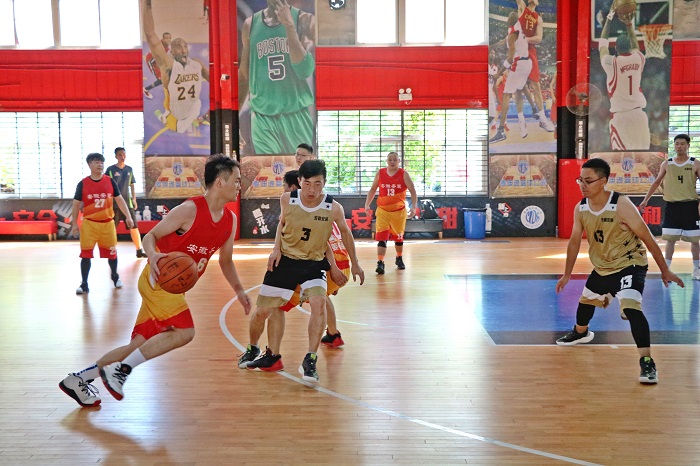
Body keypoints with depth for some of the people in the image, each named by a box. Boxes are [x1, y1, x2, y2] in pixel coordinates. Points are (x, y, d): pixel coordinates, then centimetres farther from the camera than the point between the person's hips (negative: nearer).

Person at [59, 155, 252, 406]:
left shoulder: (230, 220, 6)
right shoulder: (189, 210, -16)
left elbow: (225, 260, 20)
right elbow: (150, 236, -11)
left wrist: (239, 290, 12)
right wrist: (152, 255, -32)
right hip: (157, 279, -8)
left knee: (141, 344, 9)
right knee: (184, 331, -24)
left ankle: (79, 379, 23)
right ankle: (120, 370, -11)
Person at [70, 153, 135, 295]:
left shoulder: (110, 181, 1)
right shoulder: (83, 184, -4)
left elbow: (119, 199, 6)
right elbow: (76, 204, 2)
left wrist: (128, 216, -2)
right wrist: (74, 224, 0)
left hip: (107, 223, 2)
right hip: (89, 223, -2)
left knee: (111, 252, 13)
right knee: (86, 254, -2)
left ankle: (115, 276, 36)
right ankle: (84, 284, 8)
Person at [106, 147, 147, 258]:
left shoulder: (129, 169, 8)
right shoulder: (110, 170, -3)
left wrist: (134, 199, 9)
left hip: (127, 202, 3)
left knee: (134, 226, 1)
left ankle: (139, 251, 6)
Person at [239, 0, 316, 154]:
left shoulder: (304, 20, -2)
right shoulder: (250, 24, 5)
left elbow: (305, 70, -14)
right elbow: (244, 74, 14)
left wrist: (289, 26, -19)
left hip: (297, 117, -1)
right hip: (262, 119, 1)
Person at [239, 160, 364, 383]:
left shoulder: (334, 208, -17)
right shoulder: (287, 200, -13)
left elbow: (345, 233, 3)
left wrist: (355, 264, 12)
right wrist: (276, 248, -5)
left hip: (313, 264, -1)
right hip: (284, 260, 1)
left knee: (318, 302, -28)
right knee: (262, 311, 4)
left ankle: (310, 361, -17)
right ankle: (252, 349, 35)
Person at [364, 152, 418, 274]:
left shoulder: (404, 174, -7)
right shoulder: (380, 173, -1)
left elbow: (413, 191, -8)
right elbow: (373, 189, 10)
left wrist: (413, 207, -19)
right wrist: (367, 203, 1)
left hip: (399, 211, 0)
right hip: (382, 211, 0)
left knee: (398, 237, 17)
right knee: (382, 238, -12)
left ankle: (399, 259, 39)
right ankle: (380, 263, -13)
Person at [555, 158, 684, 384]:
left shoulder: (621, 205, -26)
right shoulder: (580, 209, -8)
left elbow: (648, 238, -17)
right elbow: (574, 241, 6)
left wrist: (665, 271, -12)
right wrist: (567, 274, 12)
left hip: (629, 264, -7)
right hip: (602, 267, 7)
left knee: (631, 307, -28)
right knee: (585, 302, 24)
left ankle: (647, 362, -24)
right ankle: (580, 333, 56)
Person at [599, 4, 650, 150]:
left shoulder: (611, 62, -10)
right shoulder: (638, 58, 1)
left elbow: (602, 43, 7)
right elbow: (635, 44, 24)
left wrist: (609, 19, 14)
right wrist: (629, 23, 29)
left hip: (620, 114, -4)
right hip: (638, 112, 4)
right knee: (642, 148, 13)